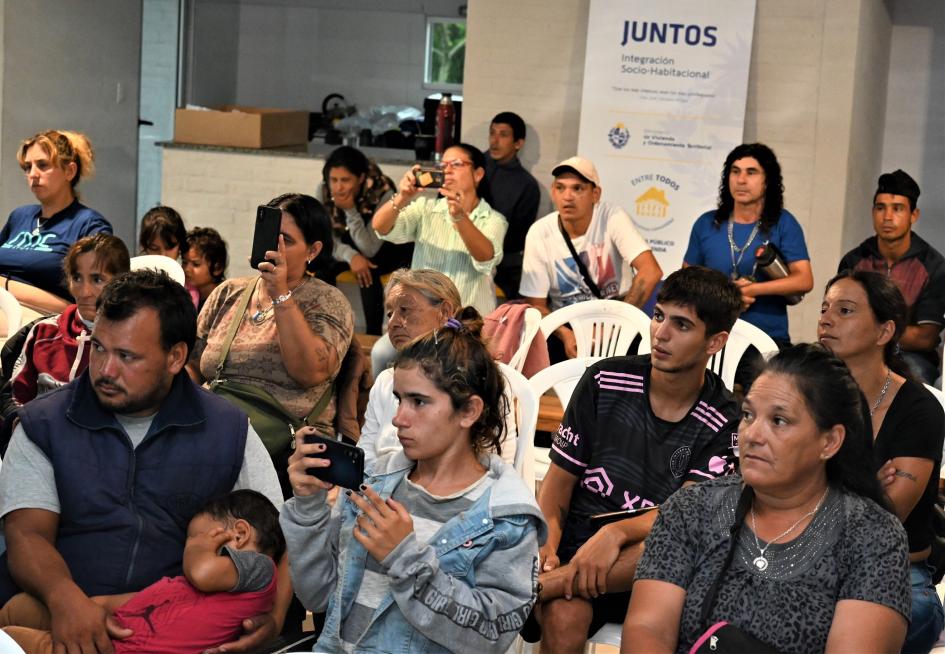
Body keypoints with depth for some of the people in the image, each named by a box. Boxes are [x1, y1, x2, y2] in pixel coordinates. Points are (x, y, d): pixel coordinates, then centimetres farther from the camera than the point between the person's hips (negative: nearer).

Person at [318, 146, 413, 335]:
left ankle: (374, 334, -19)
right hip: (351, 243, 4)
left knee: (368, 270, -33)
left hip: (392, 247, -4)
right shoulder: (324, 191, -22)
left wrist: (351, 210, -43)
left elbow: (369, 249, -34)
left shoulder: (383, 193, -33)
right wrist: (350, 255, -37)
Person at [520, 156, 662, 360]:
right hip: (565, 327, 2)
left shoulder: (612, 218, -12)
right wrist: (566, 335, -21)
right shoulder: (539, 234, -7)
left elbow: (651, 272, -23)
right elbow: (536, 304, -3)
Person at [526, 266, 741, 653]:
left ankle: (533, 586, -38)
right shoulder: (605, 381, 3)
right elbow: (559, 481, 5)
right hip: (578, 545, 0)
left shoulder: (723, 424, -1)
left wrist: (617, 534, -32)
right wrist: (546, 546, -15)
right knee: (563, 616, -35)